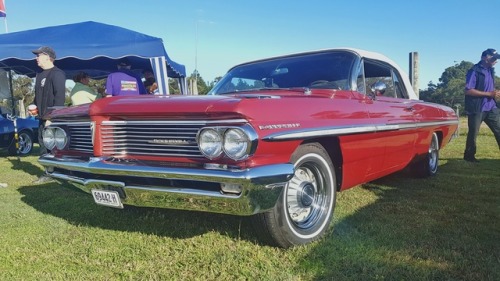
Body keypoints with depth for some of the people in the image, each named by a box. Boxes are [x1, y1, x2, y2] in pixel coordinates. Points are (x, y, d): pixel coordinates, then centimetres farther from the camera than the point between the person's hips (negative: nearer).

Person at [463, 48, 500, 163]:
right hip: (477, 108, -7)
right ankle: (469, 156, 17)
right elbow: (468, 90, -19)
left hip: (491, 107, 8)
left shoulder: (490, 70, 14)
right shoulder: (474, 71, -12)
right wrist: (489, 94, -19)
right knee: (473, 133, 2)